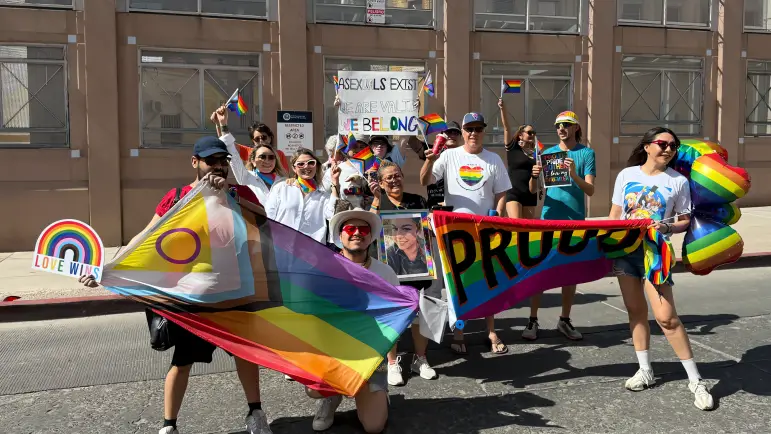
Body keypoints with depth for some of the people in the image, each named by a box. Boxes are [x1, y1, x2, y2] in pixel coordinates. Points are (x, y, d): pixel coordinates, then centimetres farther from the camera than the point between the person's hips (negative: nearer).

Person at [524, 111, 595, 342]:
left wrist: (574, 175, -26)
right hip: (549, 219, 1)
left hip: (575, 221, -1)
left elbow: (590, 190, -8)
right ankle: (533, 320, 3)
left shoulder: (587, 153, 1)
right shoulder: (547, 153, 7)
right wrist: (534, 176, -18)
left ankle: (565, 320, 19)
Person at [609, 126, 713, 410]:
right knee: (636, 311, 9)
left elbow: (685, 221, 3)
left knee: (666, 317, -9)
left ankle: (695, 380, 4)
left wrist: (666, 227, -18)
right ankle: (645, 371, 23)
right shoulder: (626, 175, 3)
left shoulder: (678, 181, -2)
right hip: (625, 250, 3)